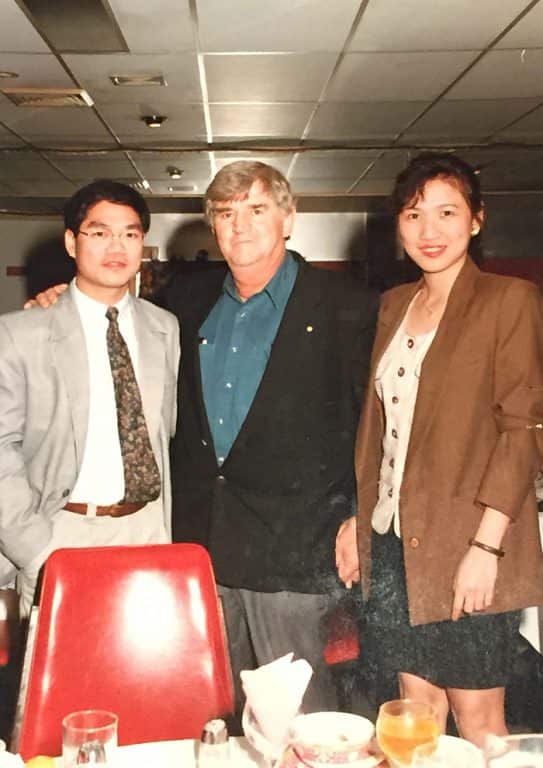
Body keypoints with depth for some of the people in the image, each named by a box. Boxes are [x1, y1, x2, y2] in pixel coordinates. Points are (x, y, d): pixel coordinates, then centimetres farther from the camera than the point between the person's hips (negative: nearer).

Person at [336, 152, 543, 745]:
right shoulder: (393, 305, 12)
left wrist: (485, 546, -17)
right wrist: (354, 519, 10)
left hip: (467, 549, -5)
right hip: (392, 540, 5)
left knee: (475, 717, 5)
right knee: (416, 707, 13)